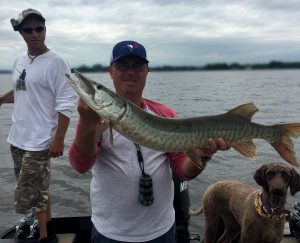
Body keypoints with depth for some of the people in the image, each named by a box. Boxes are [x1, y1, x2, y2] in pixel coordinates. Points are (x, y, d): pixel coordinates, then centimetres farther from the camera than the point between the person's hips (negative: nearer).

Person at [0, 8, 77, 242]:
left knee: (28, 200, -3)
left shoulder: (56, 62, -13)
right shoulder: (19, 61, 9)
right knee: (38, 192, 19)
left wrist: (59, 139, -19)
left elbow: (66, 103, -16)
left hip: (38, 143, -7)